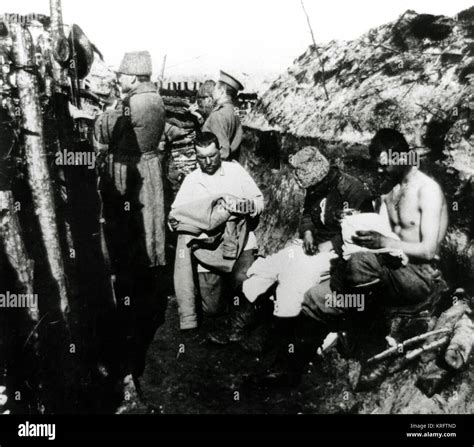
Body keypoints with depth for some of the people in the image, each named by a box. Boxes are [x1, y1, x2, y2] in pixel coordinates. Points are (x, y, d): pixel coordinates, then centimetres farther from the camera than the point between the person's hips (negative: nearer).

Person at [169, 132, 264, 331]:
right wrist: (175, 221, -21)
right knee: (213, 309, -3)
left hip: (240, 241, -1)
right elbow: (174, 215, 3)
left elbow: (259, 201, 9)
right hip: (209, 248, 1)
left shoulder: (236, 170, 6)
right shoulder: (191, 180, 7)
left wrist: (250, 206, -15)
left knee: (242, 280, -31)